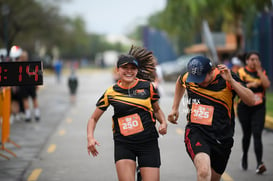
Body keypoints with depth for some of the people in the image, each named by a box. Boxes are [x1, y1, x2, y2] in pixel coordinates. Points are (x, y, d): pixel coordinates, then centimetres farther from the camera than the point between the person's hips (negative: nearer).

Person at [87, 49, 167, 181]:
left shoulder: (147, 87, 3)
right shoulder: (111, 92, 2)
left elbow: (157, 109, 19)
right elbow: (93, 118, 10)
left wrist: (163, 123, -1)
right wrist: (90, 137, -7)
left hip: (148, 142, 1)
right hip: (123, 144, -1)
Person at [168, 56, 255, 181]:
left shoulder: (227, 79, -10)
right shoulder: (188, 77, 0)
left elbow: (251, 101, -19)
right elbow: (180, 82, 27)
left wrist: (231, 81, -26)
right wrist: (175, 108, 25)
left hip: (221, 137, 1)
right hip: (196, 132, 0)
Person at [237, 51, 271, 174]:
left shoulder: (262, 72, 7)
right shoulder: (242, 72, -2)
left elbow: (267, 85, -10)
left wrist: (259, 71, -10)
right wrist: (249, 85, -24)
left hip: (259, 108, 1)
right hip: (244, 108, -1)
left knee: (257, 134, -12)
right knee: (247, 134, 9)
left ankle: (259, 163, -19)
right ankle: (244, 157, 37)